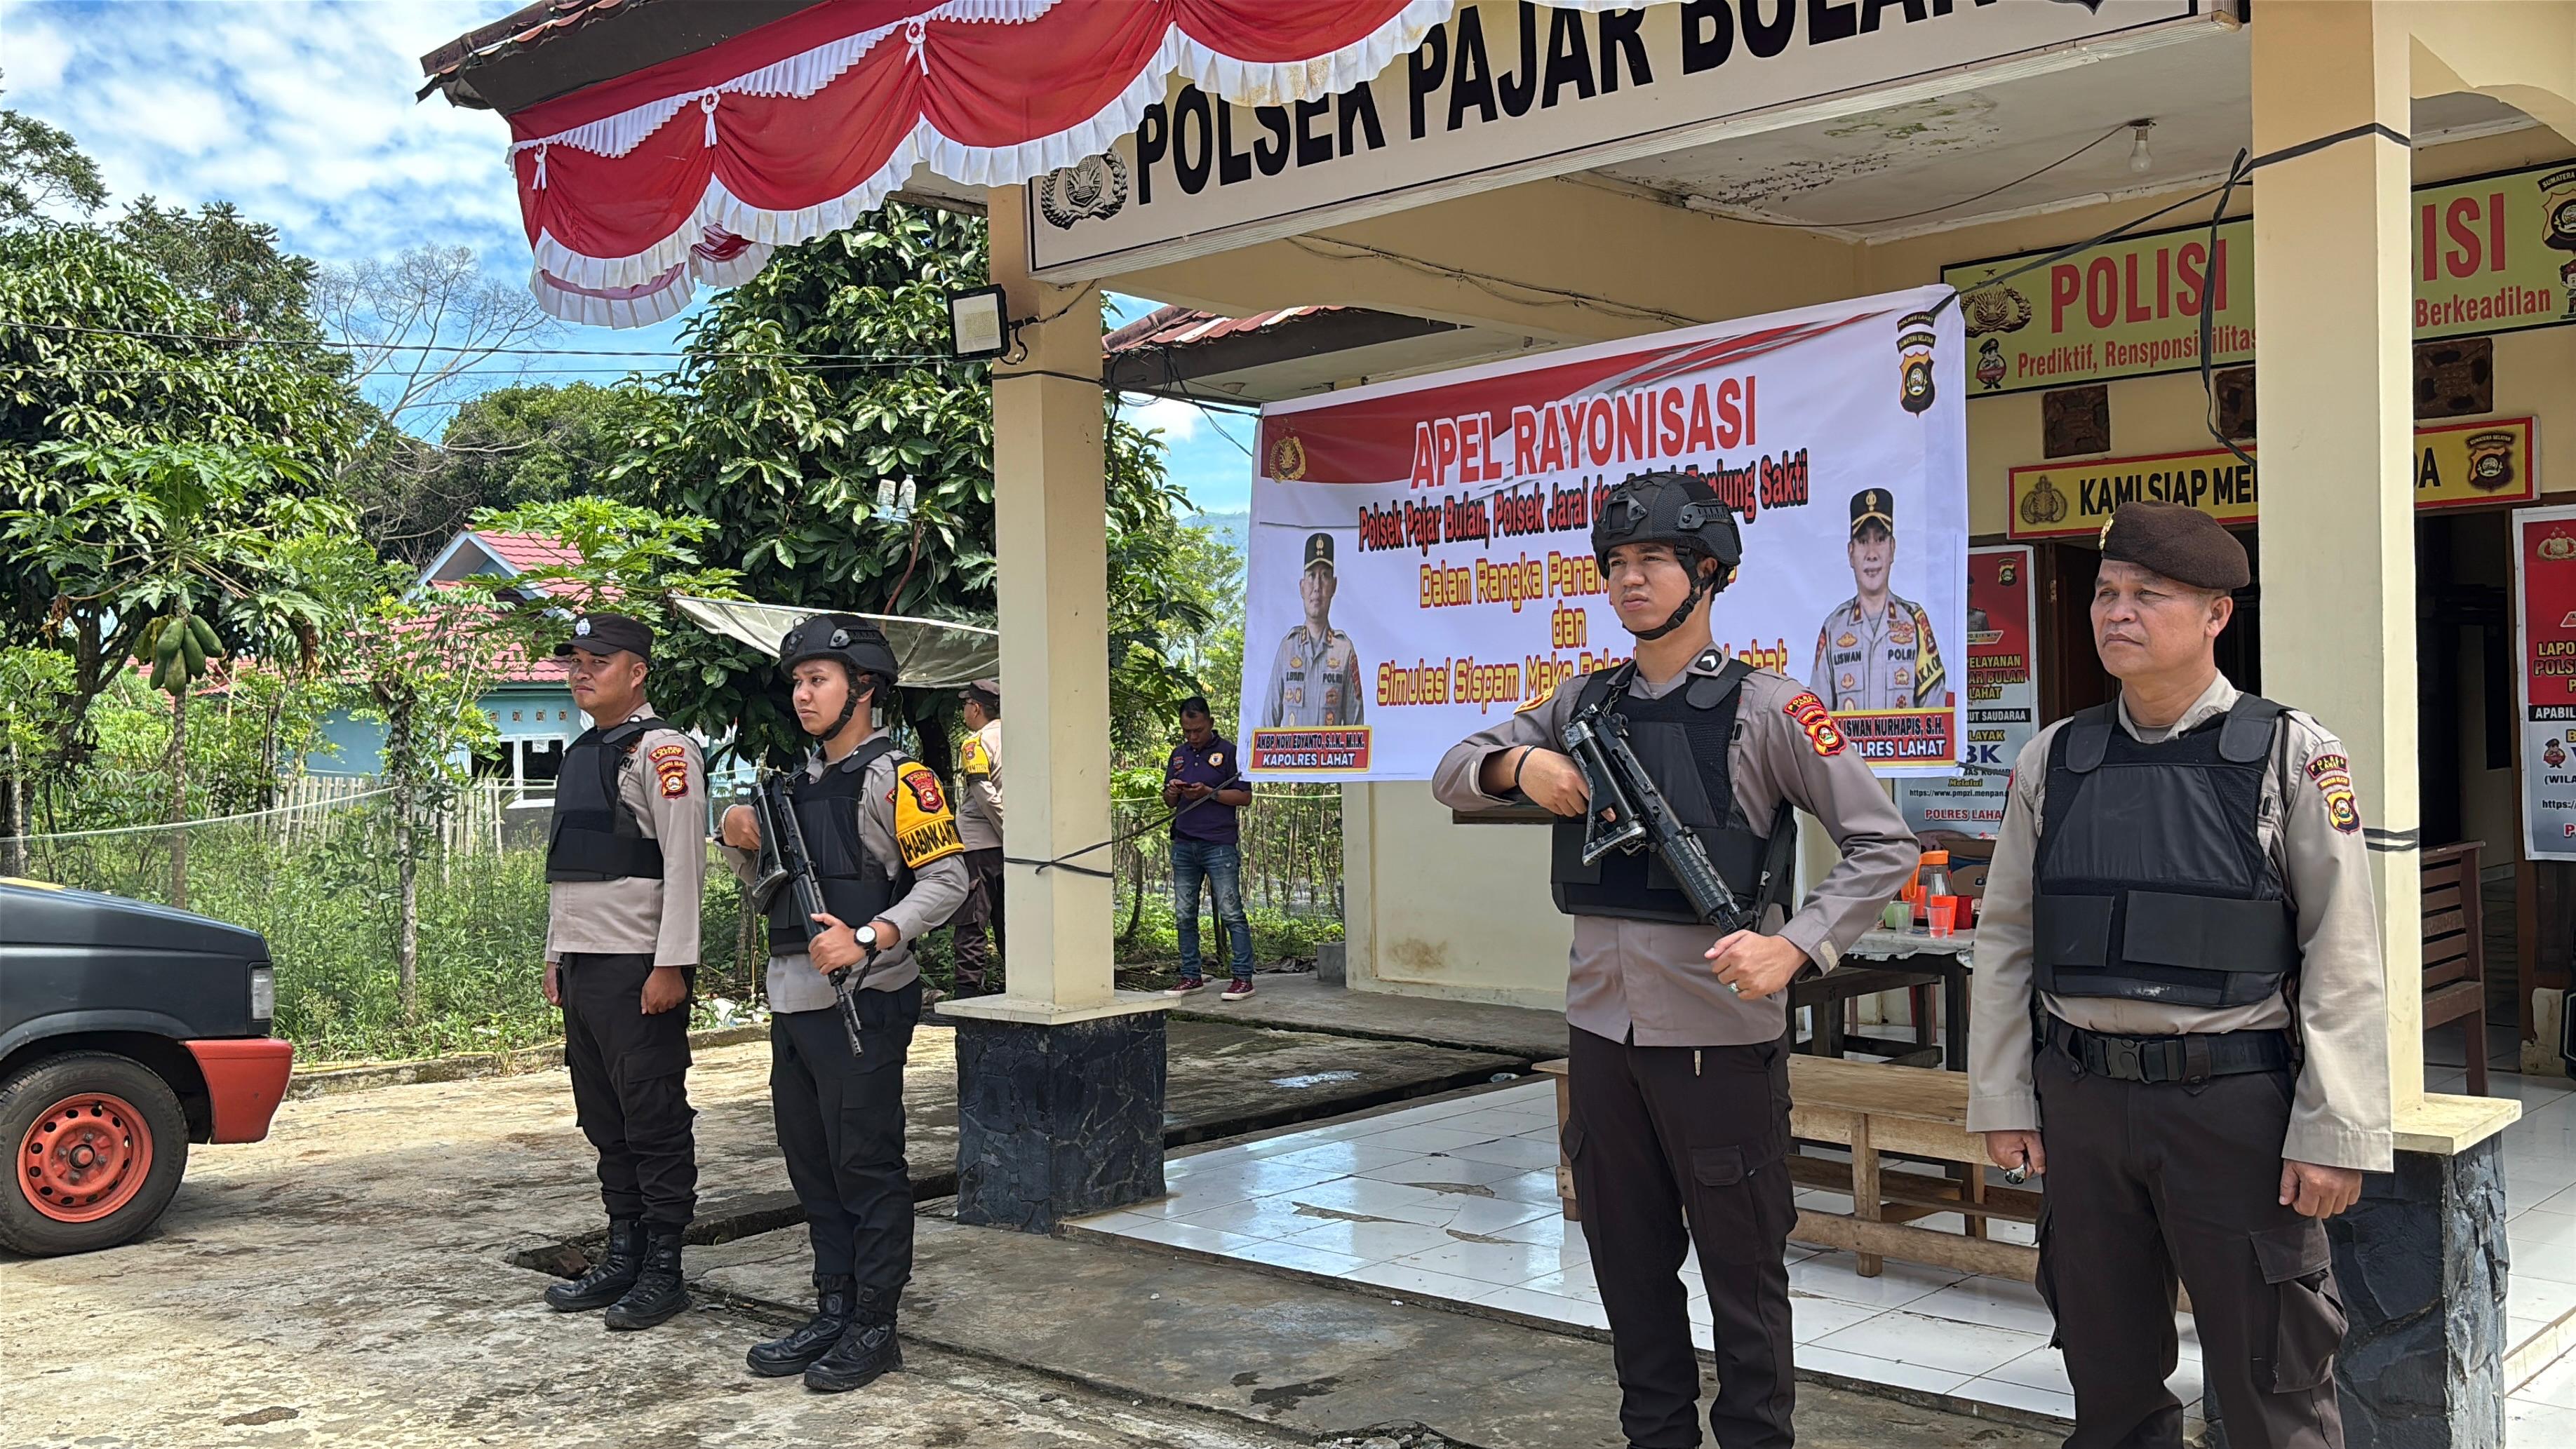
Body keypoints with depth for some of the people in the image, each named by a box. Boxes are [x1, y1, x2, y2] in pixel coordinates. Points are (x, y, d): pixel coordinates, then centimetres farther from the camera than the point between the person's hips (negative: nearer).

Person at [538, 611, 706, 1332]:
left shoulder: (663, 749, -9)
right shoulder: (578, 754, 19)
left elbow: (684, 863, -16)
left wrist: (671, 965, -20)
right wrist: (555, 956, 19)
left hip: (639, 967, -9)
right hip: (581, 966, 9)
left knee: (655, 1121, -3)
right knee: (604, 1120, 14)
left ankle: (663, 1271, 4)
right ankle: (622, 1257, 23)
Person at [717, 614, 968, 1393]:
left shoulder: (895, 776, -8)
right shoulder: (803, 781, 17)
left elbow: (947, 879, -14)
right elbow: (776, 889, 25)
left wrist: (867, 938, -24)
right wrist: (745, 848, 4)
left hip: (861, 1004, -9)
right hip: (794, 1003, 9)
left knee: (867, 1166, -2)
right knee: (813, 1167, 14)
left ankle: (875, 1328, 7)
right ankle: (833, 1313, 24)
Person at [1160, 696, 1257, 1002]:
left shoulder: (1229, 752, -1)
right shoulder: (1178, 755, 17)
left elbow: (1245, 797, -5)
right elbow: (1168, 803, 22)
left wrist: (1208, 793, -15)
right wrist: (1172, 792, -1)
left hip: (1219, 846, -6)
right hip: (1184, 846, 6)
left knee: (1231, 913, -7)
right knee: (1184, 915, 7)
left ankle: (1243, 977, -5)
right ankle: (1191, 976, 15)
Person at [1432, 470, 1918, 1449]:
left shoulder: (1763, 709, -7)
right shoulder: (1584, 705, 10)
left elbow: (1883, 846, -8)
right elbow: (1453, 778, 14)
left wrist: (1794, 946, -21)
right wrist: (1516, 763, -8)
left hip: (1719, 1037, -5)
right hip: (1602, 1030, 6)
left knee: (1742, 1274, 7)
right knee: (1630, 1271, 16)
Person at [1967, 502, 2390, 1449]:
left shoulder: (2290, 756, -4)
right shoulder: (2052, 763, 5)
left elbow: (2343, 957, -7)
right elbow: (2005, 942, 9)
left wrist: (2336, 1132, -11)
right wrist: (2000, 1102, 7)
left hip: (2234, 1097, -3)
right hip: (2081, 1097, 4)